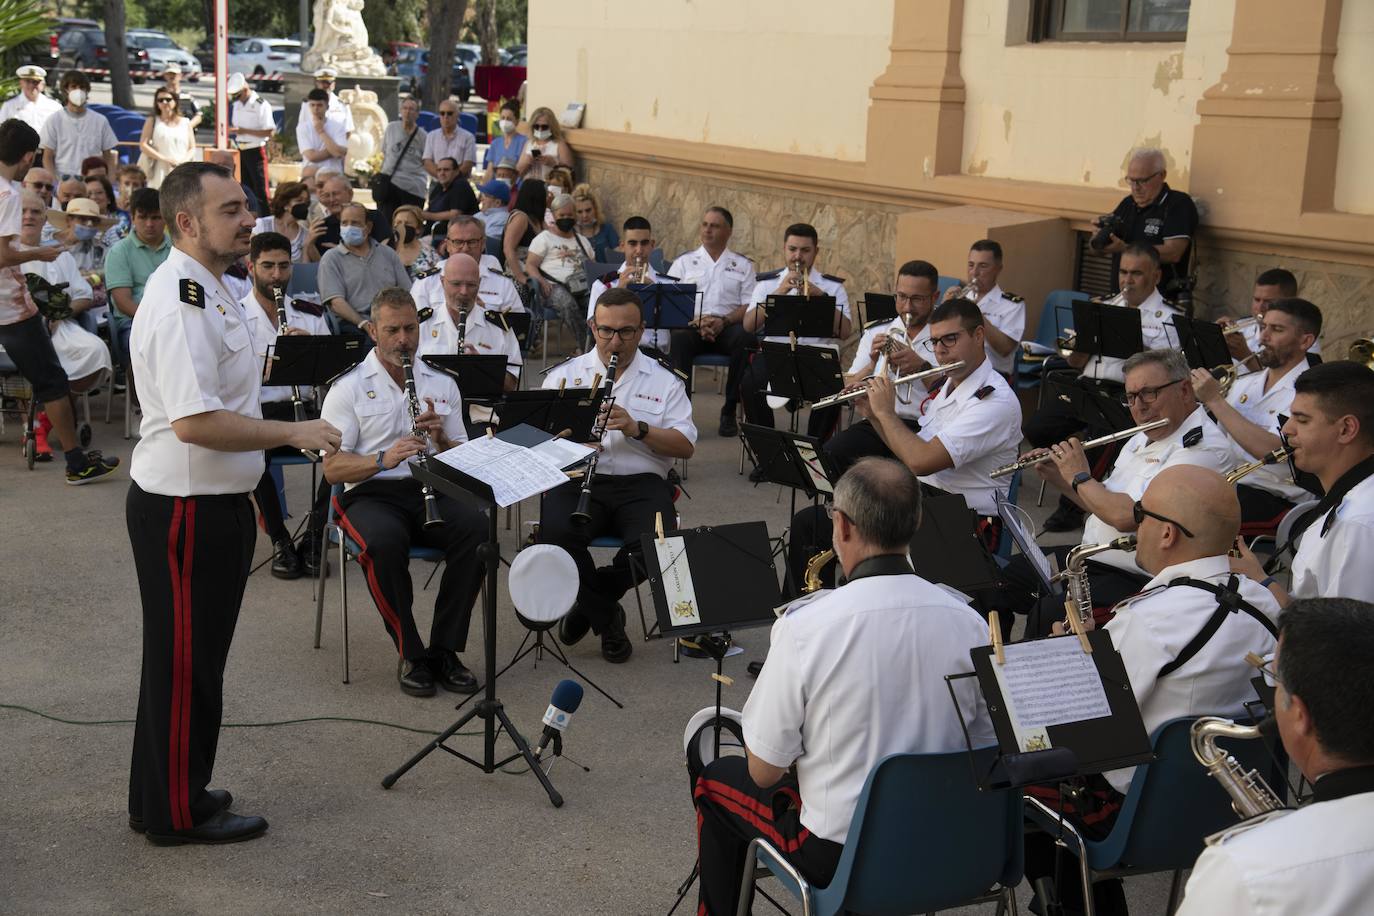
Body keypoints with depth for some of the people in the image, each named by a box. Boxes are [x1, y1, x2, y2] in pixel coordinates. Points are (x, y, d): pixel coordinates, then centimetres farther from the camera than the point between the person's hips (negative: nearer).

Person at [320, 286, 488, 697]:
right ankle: (410, 654, -20)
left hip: (432, 490, 3)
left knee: (476, 528, -30)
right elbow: (333, 467, -3)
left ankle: (445, 649, -18)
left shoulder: (442, 383, 15)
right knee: (385, 541, -37)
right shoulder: (349, 387, 5)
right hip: (371, 493, -3)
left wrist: (440, 437, -8)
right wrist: (383, 459, -22)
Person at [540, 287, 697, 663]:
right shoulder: (564, 374, 14)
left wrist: (636, 428, -14)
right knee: (556, 533, -32)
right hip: (577, 477, 0)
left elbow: (686, 447, 2)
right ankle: (606, 617, -6)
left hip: (641, 481, 0)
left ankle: (587, 602, -1)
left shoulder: (664, 381, 12)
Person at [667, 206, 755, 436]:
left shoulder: (742, 265, 19)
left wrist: (724, 321, -12)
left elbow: (749, 306, 8)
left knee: (745, 338, -34)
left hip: (728, 327, 0)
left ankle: (730, 411, -25)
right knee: (680, 338, -36)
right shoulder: (684, 262, 19)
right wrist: (697, 321, -12)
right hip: (692, 325, 0)